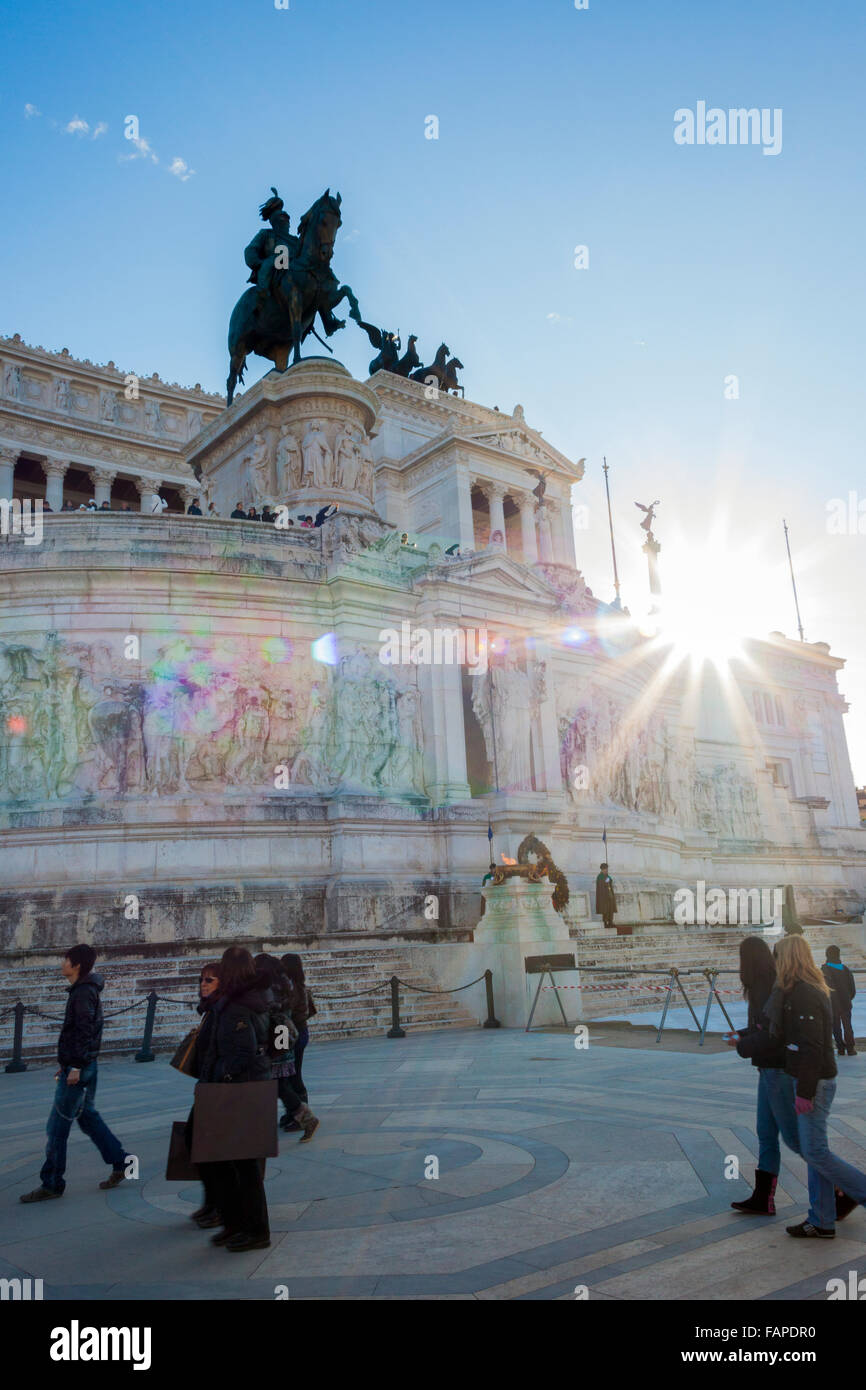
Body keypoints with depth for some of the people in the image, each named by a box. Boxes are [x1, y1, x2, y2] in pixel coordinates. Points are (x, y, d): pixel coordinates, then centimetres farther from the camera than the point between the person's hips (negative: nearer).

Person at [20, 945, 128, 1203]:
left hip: (78, 1068, -10)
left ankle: (52, 1184, 8)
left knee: (57, 1126, -1)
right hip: (83, 1067, 10)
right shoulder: (85, 990, 13)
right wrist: (67, 1064, 22)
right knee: (87, 1116, 17)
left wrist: (76, 1066, -23)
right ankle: (120, 1164, 22)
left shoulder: (83, 993, -17)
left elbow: (85, 1031, -23)